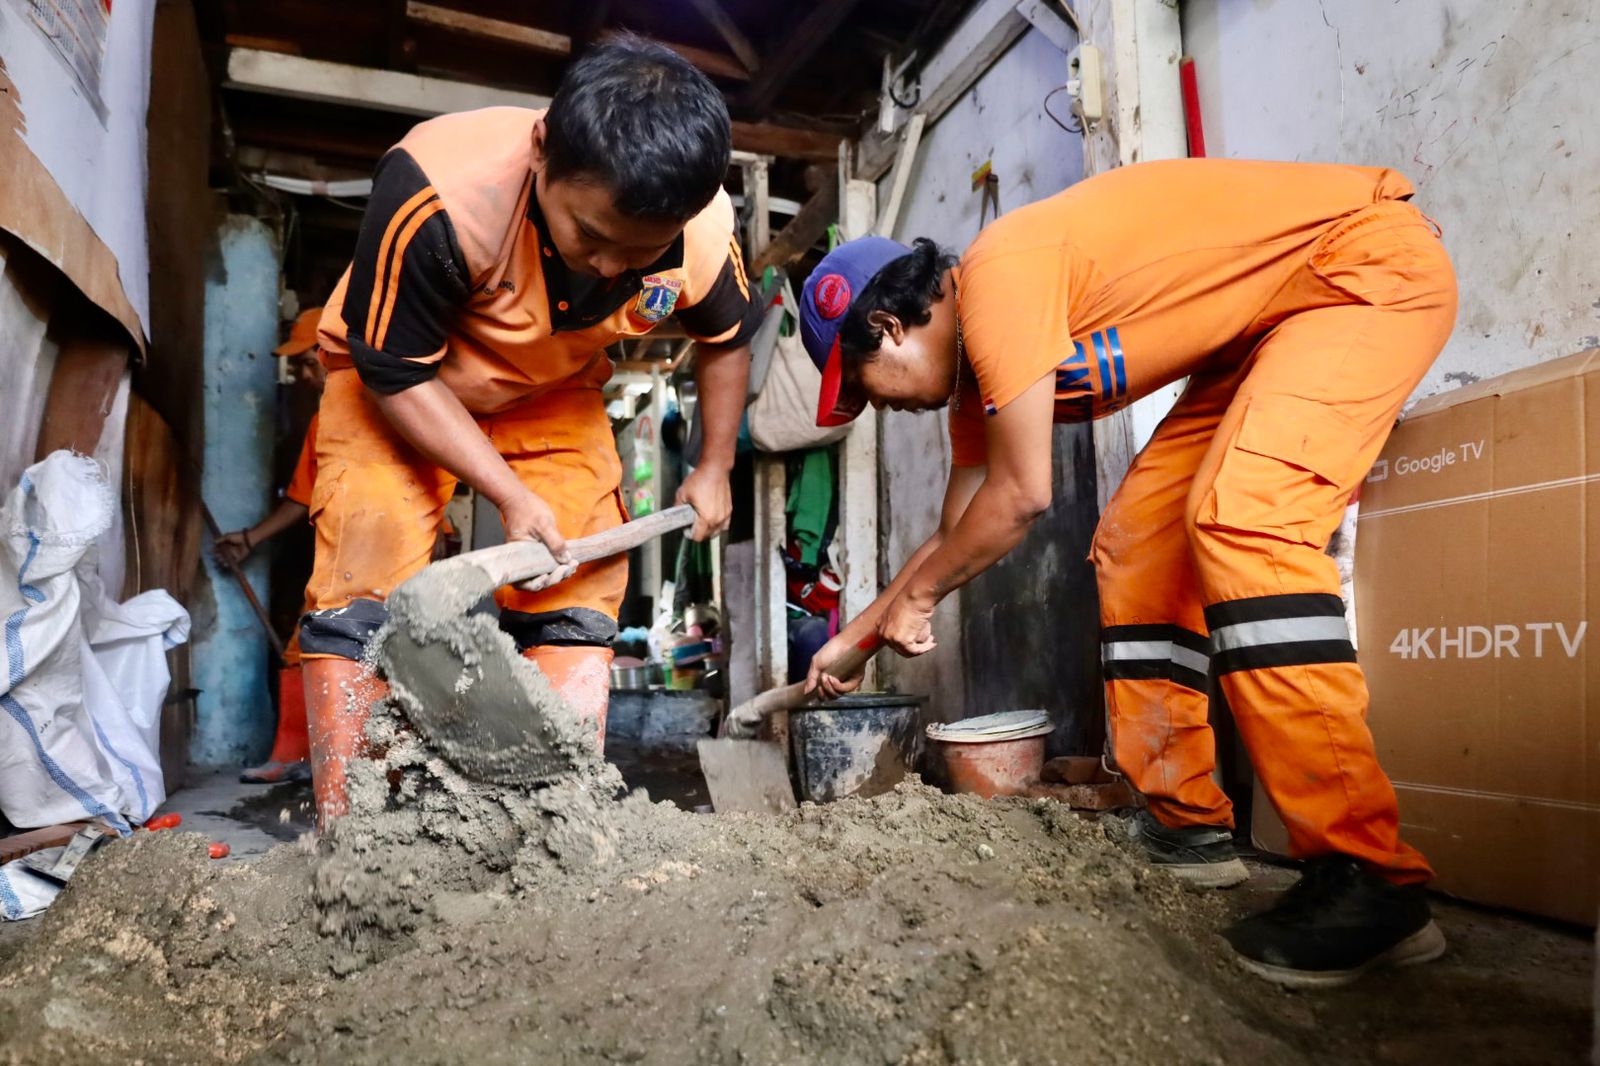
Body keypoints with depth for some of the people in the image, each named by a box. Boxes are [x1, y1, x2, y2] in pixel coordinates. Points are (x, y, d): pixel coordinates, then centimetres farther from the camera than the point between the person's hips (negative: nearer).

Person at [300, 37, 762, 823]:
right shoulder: (438, 196, -38)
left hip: (556, 396, 3)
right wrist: (510, 495, -27)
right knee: (363, 590, -15)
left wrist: (714, 470, 4)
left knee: (579, 587, -6)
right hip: (395, 379, -3)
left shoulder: (703, 236, -25)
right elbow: (395, 370, -25)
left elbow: (726, 339, 0)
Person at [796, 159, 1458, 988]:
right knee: (1134, 542, 3)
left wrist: (915, 595, -7)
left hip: (1374, 261, -9)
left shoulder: (997, 273, -24)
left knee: (1239, 518, -28)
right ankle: (1185, 824, 10)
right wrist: (855, 637, 19)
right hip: (1265, 328, 9)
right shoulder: (975, 360, 5)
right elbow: (958, 534, 15)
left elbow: (1020, 496, -23)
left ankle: (1369, 878, -23)